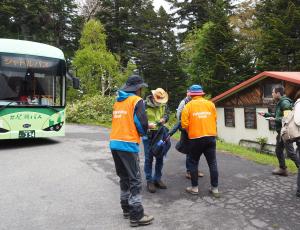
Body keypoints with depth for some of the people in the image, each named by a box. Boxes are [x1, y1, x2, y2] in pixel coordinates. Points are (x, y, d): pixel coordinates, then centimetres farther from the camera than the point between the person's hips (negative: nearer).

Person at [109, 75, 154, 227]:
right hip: (128, 144, -7)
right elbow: (142, 123, -13)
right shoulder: (136, 100, -6)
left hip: (115, 143, 8)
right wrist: (143, 132, 9)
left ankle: (126, 209, 30)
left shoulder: (118, 101, 15)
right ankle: (137, 216, 5)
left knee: (124, 177, 19)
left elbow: (121, 121, 15)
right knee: (135, 180, 0)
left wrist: (139, 128, 15)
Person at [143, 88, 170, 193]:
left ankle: (157, 179, 26)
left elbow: (167, 114, 16)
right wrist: (147, 124, -29)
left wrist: (164, 119, -7)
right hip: (148, 135, -4)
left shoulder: (164, 104, 4)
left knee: (160, 158, 11)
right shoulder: (145, 104, -11)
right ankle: (149, 181, 14)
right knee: (148, 158, 2)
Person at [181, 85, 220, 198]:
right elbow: (215, 120, 5)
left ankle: (194, 188, 18)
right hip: (210, 137, 3)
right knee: (212, 163, 10)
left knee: (194, 163, 11)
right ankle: (215, 188, 17)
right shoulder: (210, 104, 6)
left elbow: (184, 124, -7)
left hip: (195, 138, -3)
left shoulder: (188, 105, -3)